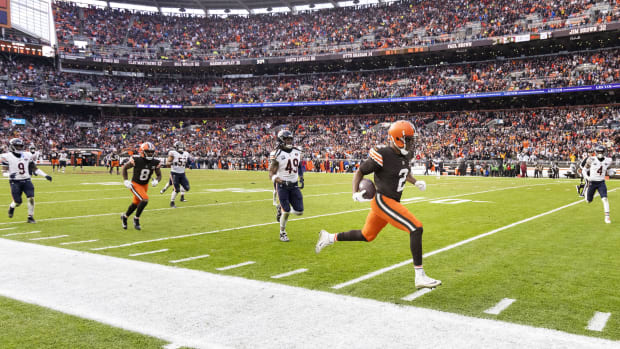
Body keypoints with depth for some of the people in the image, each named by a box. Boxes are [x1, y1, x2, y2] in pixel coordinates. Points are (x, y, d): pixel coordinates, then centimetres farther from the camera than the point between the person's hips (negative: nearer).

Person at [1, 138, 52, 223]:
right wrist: (9, 174, -29)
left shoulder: (27, 155, 6)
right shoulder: (7, 156, -6)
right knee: (18, 202, -2)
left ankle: (30, 217, 2)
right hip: (15, 182, -3)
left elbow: (34, 168, 12)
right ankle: (11, 207, 35)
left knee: (31, 198, -11)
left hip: (26, 180, 3)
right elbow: (4, 170, -6)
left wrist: (45, 175, 4)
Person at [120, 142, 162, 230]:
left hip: (145, 185, 5)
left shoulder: (155, 162, -11)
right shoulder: (136, 160, -21)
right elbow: (124, 168, -5)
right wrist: (125, 180, -13)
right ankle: (136, 219, -2)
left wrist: (156, 180, -21)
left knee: (135, 204, 17)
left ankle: (124, 217, 45)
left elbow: (159, 175, 1)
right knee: (145, 200, -24)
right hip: (135, 184, -5)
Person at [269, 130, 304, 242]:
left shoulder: (297, 152, 6)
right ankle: (282, 233, 15)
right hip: (282, 185, -5)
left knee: (299, 211, 1)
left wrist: (301, 179, 11)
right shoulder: (277, 154, -11)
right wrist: (276, 179, -31)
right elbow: (271, 173, -12)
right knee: (286, 212, -8)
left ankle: (282, 209, 31)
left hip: (294, 185, 5)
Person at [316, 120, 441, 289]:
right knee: (416, 229, -15)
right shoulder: (382, 155, -17)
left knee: (366, 236, 20)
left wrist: (416, 182, 8)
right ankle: (420, 276, -8)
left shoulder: (405, 155, 8)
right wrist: (355, 193, -20)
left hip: (392, 202, 9)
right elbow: (360, 171, -8)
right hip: (383, 201, -9)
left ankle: (329, 237, 36)